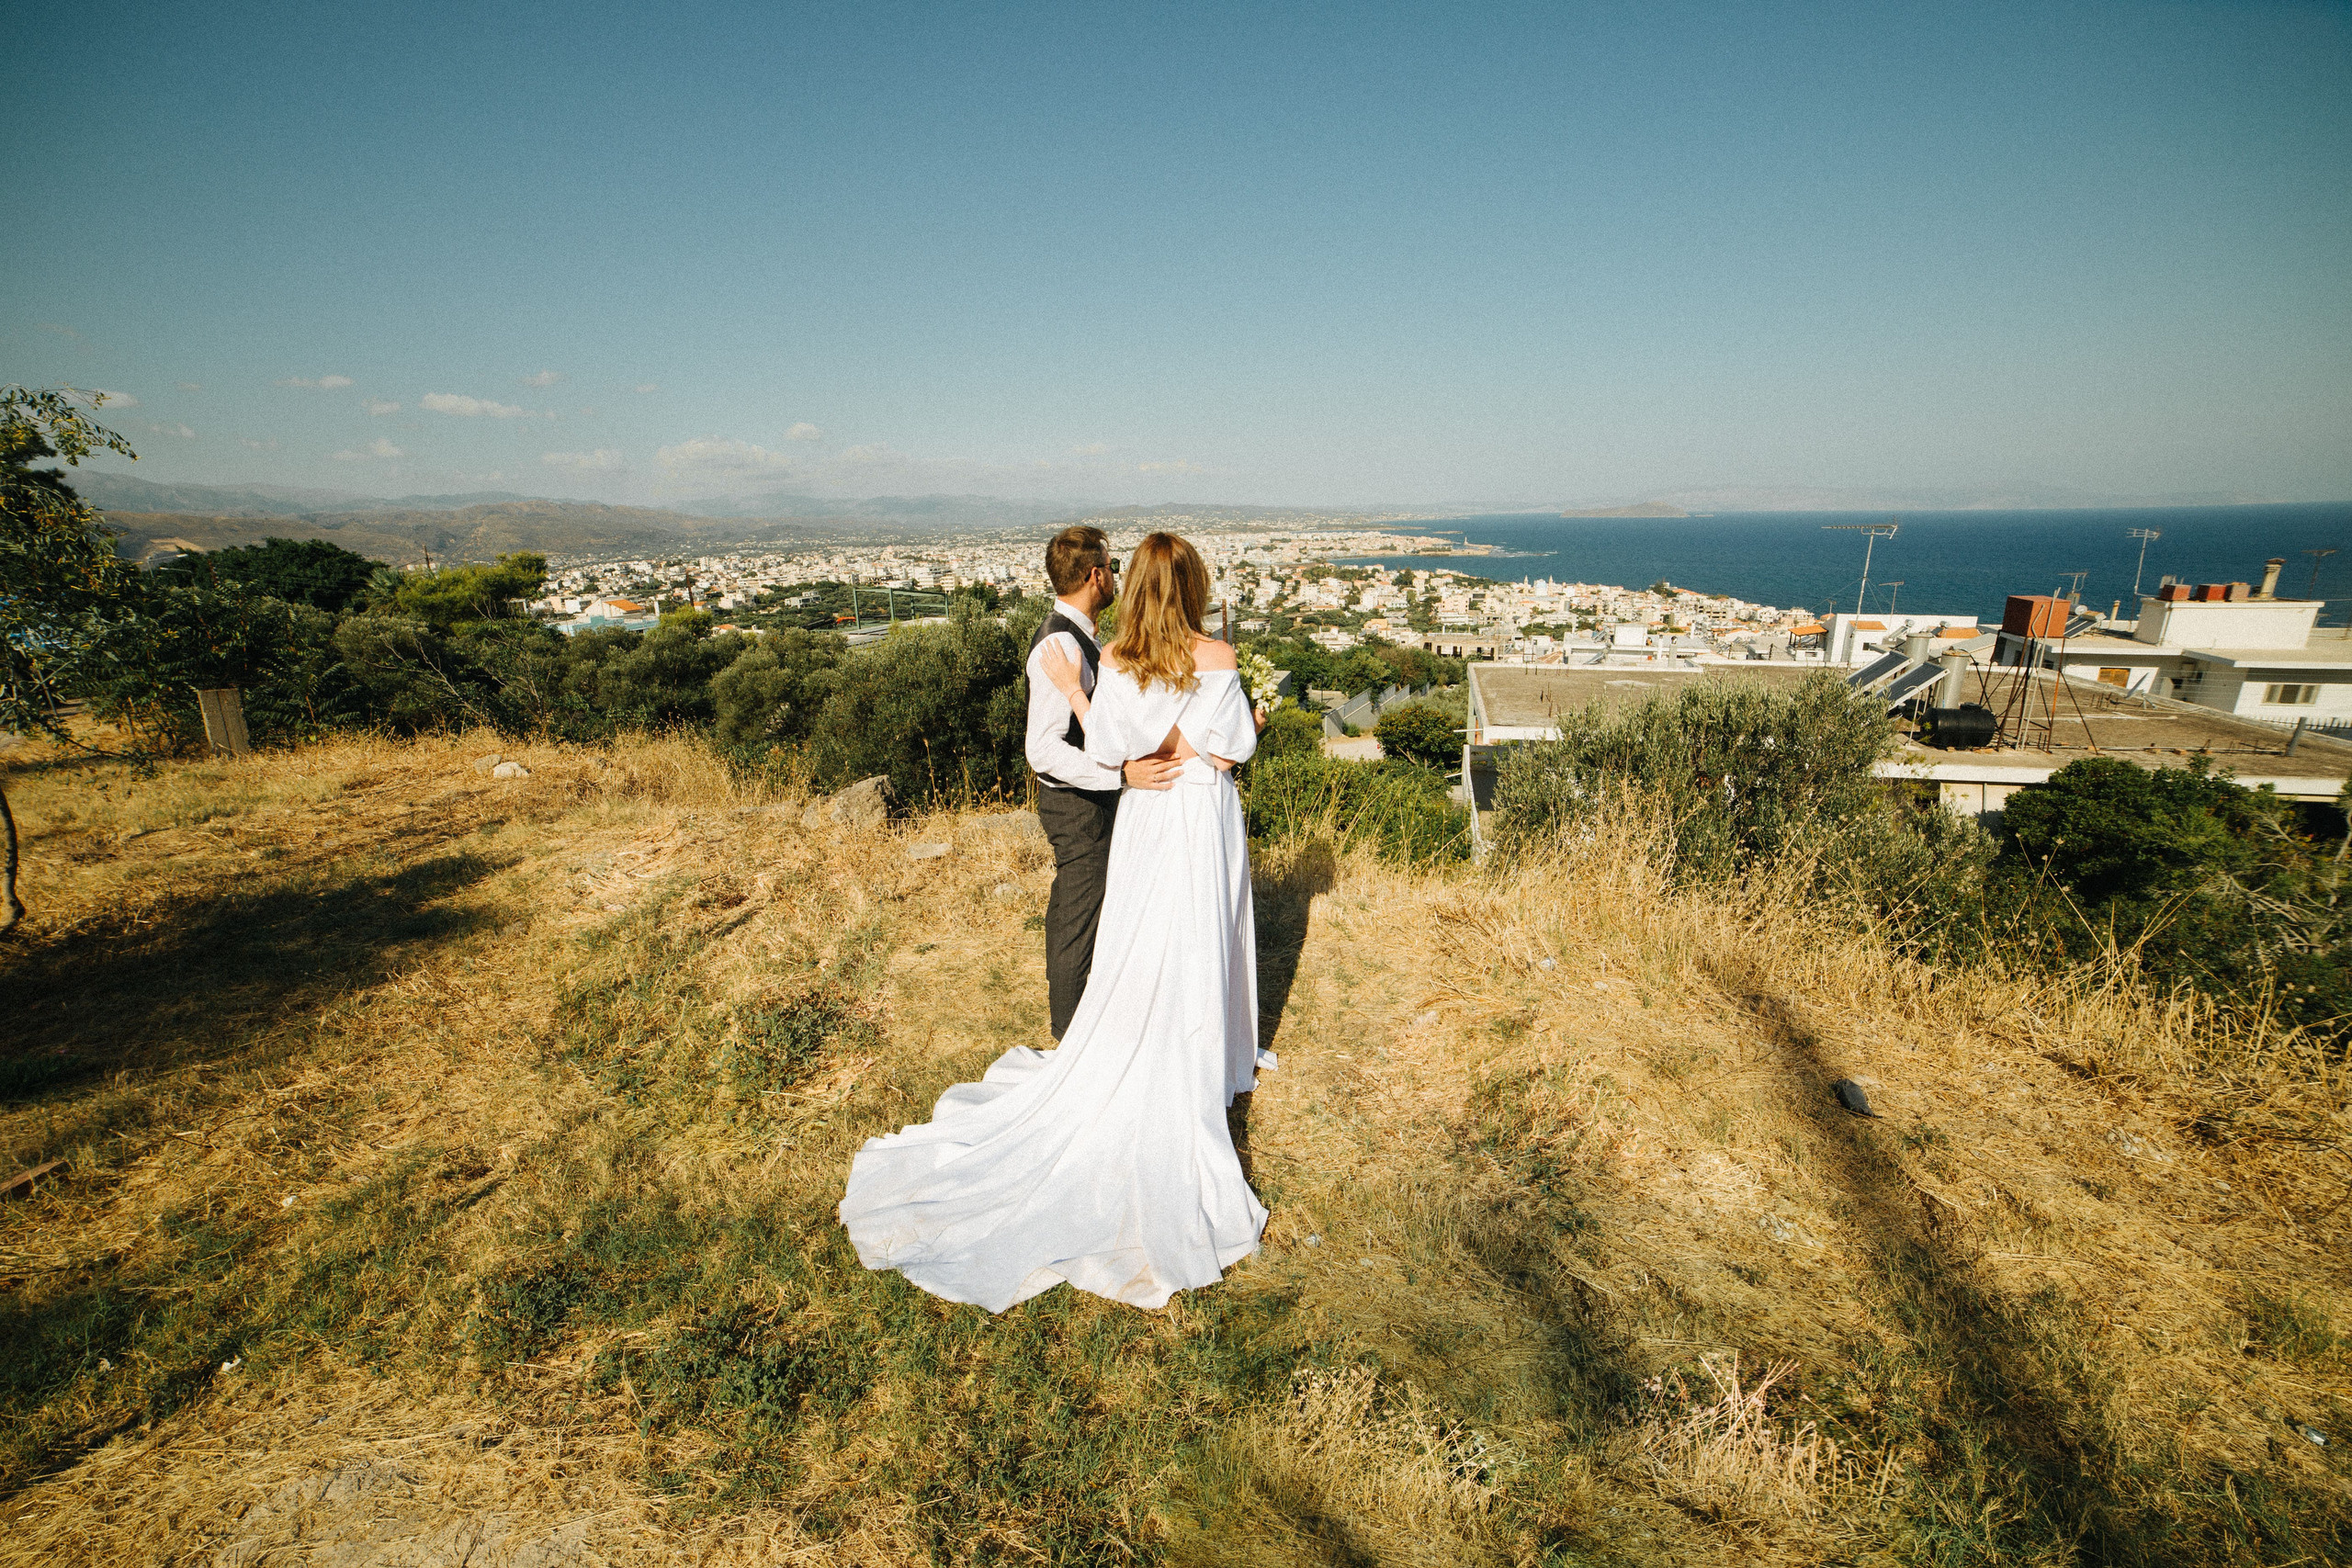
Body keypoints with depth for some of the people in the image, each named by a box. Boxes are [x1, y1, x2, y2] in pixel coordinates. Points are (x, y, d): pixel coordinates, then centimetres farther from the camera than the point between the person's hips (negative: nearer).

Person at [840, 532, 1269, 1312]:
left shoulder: (1115, 659, -8)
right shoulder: (1217, 657, -12)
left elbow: (1108, 748, -10)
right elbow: (1235, 745, -9)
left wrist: (1071, 691, 1)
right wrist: (1252, 726, 12)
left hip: (1144, 815, 2)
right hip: (1205, 815, -2)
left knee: (1137, 954, 14)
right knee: (1198, 949, 10)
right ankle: (1205, 1064, 26)